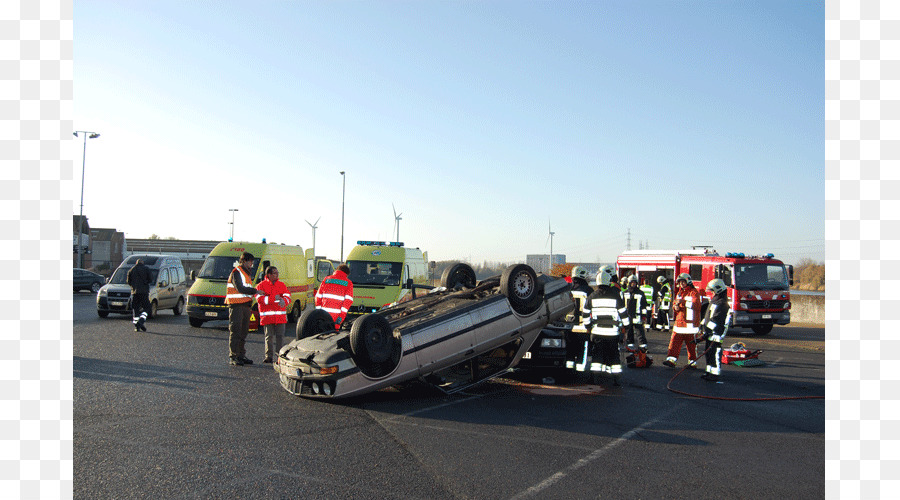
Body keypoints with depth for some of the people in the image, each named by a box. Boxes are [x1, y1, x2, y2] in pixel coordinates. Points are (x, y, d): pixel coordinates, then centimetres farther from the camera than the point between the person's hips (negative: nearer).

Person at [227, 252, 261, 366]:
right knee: (235, 331, -8)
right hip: (236, 305, -9)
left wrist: (252, 293, 10)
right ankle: (233, 357, -5)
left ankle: (241, 355, 18)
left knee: (243, 331, 11)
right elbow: (240, 288, -19)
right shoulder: (236, 272, -9)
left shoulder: (246, 273, 21)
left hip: (245, 305, 10)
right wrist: (255, 291, -15)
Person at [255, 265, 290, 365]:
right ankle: (269, 356, 7)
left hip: (280, 315, 3)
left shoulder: (282, 285, 14)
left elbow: (288, 296, 6)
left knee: (280, 335, 0)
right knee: (269, 336, 1)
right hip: (267, 315, -2)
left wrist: (283, 301, -19)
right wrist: (274, 298, -18)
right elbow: (260, 299, -10)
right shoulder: (261, 285, 2)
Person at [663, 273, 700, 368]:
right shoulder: (679, 293, 18)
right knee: (674, 341, 1)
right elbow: (675, 304, 23)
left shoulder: (694, 292, -6)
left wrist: (683, 302, -32)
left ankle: (693, 362, 12)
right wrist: (675, 307, -2)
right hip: (679, 322, 7)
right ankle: (671, 360, 2)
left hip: (690, 323, -7)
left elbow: (696, 304, -21)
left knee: (691, 344, 2)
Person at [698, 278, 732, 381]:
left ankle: (715, 374, -3)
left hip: (716, 335, -10)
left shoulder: (722, 304, -16)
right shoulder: (715, 302, 18)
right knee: (709, 353, 14)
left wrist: (708, 332, -24)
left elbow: (716, 320, -22)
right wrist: (702, 323, 27)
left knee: (715, 353, -7)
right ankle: (710, 372, 21)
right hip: (710, 334, 10)